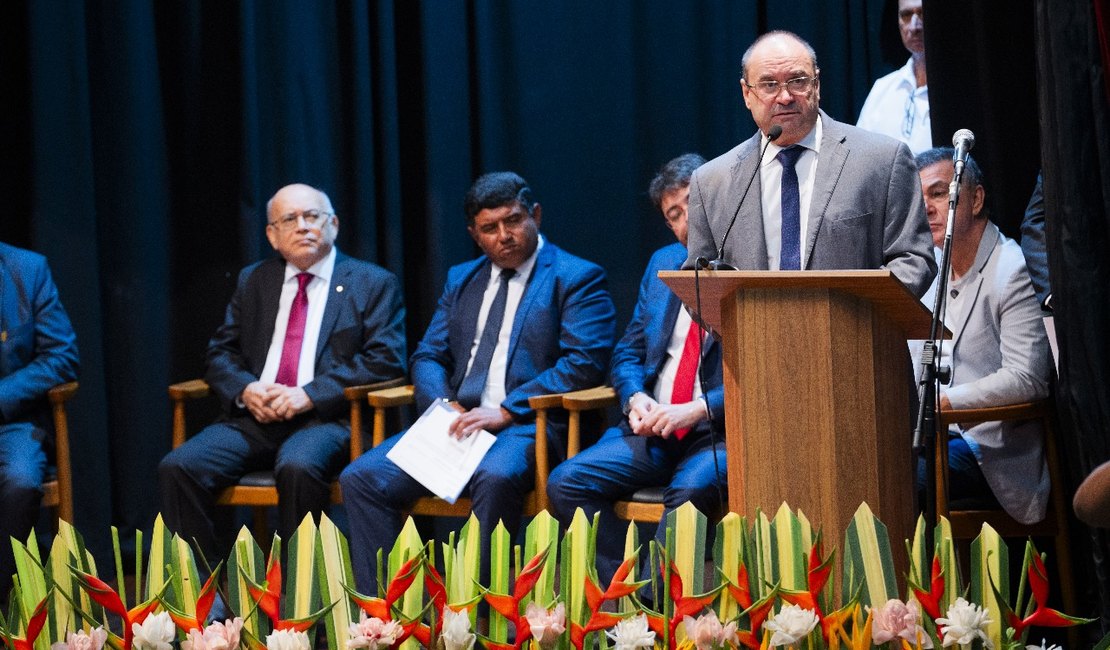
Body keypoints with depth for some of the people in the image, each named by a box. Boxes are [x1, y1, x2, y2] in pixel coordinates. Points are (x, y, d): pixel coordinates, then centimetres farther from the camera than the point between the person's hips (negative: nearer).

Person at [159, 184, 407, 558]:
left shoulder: (373, 284, 7)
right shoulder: (253, 282, 21)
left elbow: (386, 359, -4)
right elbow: (221, 354, 19)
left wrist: (310, 395, -15)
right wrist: (244, 390, -6)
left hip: (325, 418, -4)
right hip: (256, 416, 4)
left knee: (298, 467, -37)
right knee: (177, 468, -21)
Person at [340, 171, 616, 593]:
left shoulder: (577, 278, 3)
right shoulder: (462, 279, 23)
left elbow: (584, 364, -10)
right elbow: (428, 356, 20)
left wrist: (505, 412, -17)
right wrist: (444, 407, -4)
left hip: (528, 423, -6)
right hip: (457, 422, 6)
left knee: (495, 477, -39)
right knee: (361, 477, -14)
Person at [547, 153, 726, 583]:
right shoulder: (663, 263, 18)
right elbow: (628, 353, 22)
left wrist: (698, 410, -19)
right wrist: (636, 398, 1)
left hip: (720, 431, -6)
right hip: (652, 428, 6)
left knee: (692, 489, -37)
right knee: (566, 482, -15)